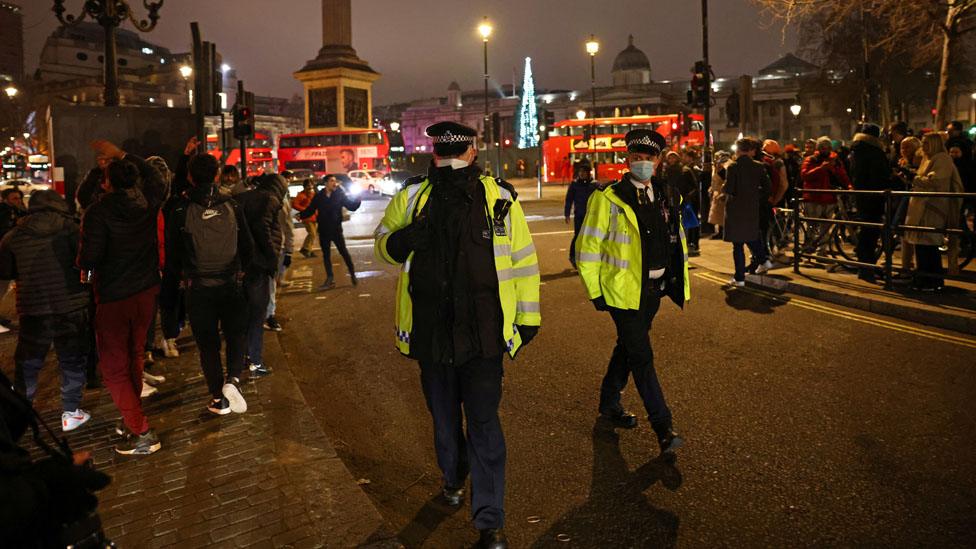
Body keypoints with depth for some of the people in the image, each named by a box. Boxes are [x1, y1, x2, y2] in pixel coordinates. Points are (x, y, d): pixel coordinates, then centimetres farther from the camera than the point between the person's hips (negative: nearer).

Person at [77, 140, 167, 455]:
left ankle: (142, 433, -4)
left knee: (113, 367, 0)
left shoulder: (99, 211, -17)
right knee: (134, 356, 19)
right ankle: (132, 416, 31)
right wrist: (121, 154, 22)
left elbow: (89, 258, -20)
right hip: (146, 291, 6)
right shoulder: (147, 201, -1)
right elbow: (155, 177, 21)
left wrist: (84, 266, 4)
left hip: (113, 298, -6)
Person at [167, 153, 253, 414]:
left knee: (208, 342, 9)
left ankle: (218, 398, 13)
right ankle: (233, 379, -11)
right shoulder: (231, 205, -4)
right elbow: (248, 245, 2)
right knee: (236, 334, 13)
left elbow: (172, 251, 1)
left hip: (198, 287, 0)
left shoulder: (180, 209, -7)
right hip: (231, 284, 1)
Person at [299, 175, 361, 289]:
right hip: (323, 230, 3)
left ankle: (352, 275, 18)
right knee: (326, 255, 9)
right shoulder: (319, 196, -1)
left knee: (344, 252, 2)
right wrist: (301, 215, -15)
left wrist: (357, 199, -24)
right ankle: (330, 280, 18)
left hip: (336, 229, -2)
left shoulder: (340, 195, -5)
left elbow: (351, 206, -5)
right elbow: (310, 210, 2)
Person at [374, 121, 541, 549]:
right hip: (430, 330, 3)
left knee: (485, 425, -3)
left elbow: (523, 260, 5)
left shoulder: (500, 198, -1)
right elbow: (384, 243, 12)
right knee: (443, 415, 20)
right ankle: (453, 474, 48)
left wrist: (528, 316, 7)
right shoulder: (412, 196, 3)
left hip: (483, 331, -2)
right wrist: (403, 240, -12)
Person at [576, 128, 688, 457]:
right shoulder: (610, 199, -11)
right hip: (624, 290, -6)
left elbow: (677, 241, 18)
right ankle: (663, 428, 3)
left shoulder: (668, 196, 8)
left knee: (628, 348, 19)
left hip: (654, 288, 6)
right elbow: (588, 248, -9)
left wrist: (679, 281, 14)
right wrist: (595, 291, -10)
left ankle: (609, 405, 38)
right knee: (642, 357, -4)